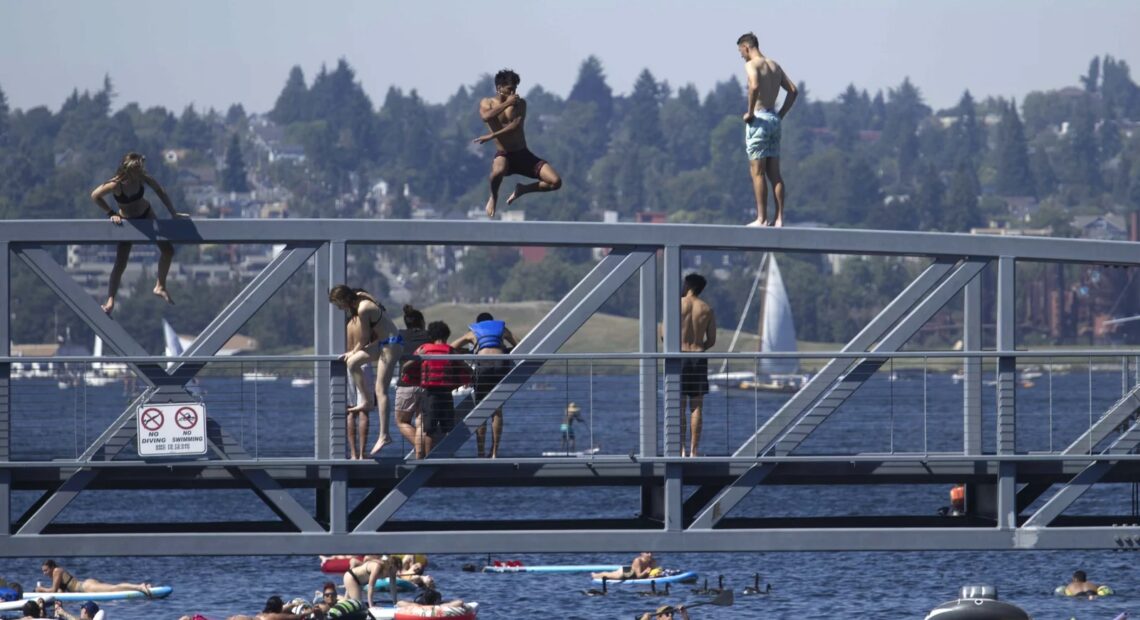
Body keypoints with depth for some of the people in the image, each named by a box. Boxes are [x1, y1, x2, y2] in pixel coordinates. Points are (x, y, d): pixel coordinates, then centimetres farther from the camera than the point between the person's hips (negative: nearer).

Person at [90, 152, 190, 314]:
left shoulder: (143, 179, -22)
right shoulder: (116, 185, -33)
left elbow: (160, 192, -6)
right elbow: (95, 196, -22)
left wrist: (173, 213, -2)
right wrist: (111, 213, -23)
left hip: (145, 214, 4)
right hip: (126, 220, -4)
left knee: (168, 250, 3)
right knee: (120, 263, -10)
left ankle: (160, 287, 23)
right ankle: (110, 301, -5)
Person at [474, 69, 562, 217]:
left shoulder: (520, 103, 6)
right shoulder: (487, 103, 5)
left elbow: (516, 125, -11)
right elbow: (486, 117, -20)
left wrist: (492, 136, -21)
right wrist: (507, 103, -17)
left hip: (523, 154, 3)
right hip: (504, 154, -3)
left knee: (556, 182, -14)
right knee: (498, 170, -42)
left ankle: (522, 189, 14)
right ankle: (494, 197, -6)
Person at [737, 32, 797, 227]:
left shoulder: (751, 64, -8)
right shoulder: (774, 65, 15)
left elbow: (754, 86, -27)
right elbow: (793, 90, 14)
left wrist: (750, 112, -16)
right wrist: (781, 115, 14)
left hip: (759, 119, -7)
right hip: (774, 119, 7)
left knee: (758, 172, -5)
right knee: (774, 173, 7)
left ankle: (761, 219, -8)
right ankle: (779, 218, 4)